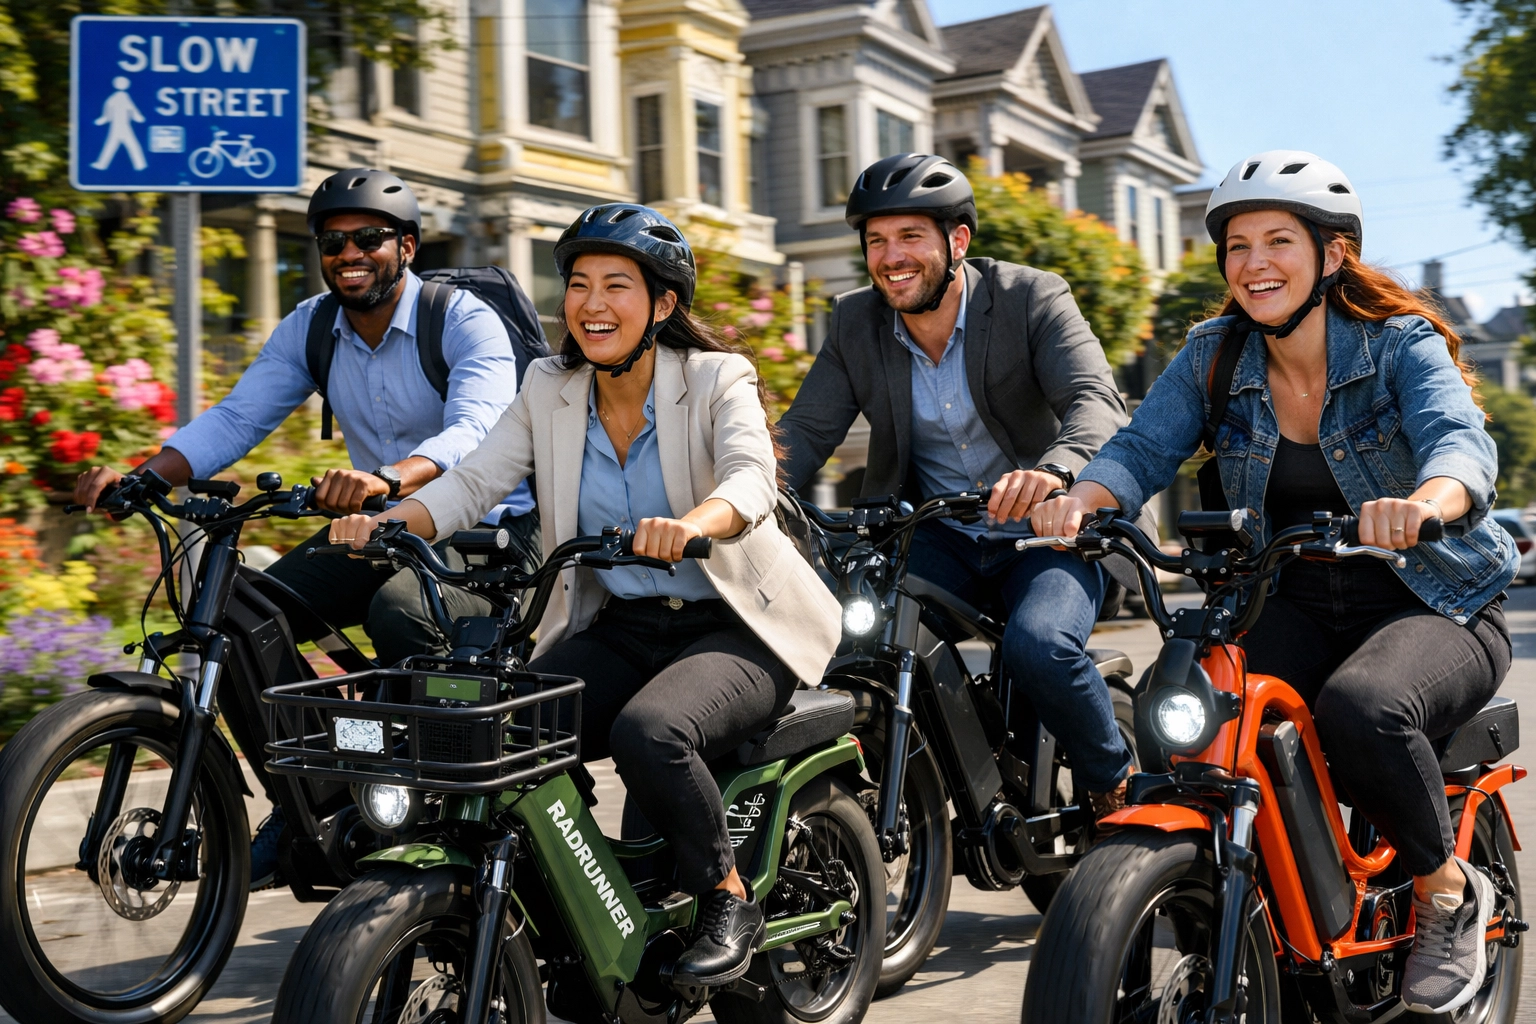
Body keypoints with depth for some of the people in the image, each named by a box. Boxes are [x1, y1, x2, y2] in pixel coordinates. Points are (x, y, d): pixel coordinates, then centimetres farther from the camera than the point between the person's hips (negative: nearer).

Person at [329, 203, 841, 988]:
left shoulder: (716, 380, -9)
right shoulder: (549, 390, 5)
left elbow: (750, 478, -28)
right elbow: (473, 480, -5)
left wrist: (691, 523, -51)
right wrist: (386, 520, -26)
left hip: (733, 628, -4)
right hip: (617, 627, 5)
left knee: (648, 731, -33)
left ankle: (729, 902, -7)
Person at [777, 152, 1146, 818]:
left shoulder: (1032, 298, -10)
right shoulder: (855, 323, 2)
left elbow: (1097, 401, -24)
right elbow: (806, 431, -3)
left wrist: (1054, 470, -48)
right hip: (934, 541, 4)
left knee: (1038, 645, -31)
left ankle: (1114, 784, -2)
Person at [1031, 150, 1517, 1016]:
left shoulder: (1401, 344, -11)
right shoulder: (1214, 355, 1)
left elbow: (1460, 441, -30)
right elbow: (1145, 447, -13)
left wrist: (1424, 502, -55)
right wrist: (1081, 497, -37)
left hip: (1434, 607, -4)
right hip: (1296, 607, 4)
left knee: (1360, 706, -36)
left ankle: (1450, 891, -6)